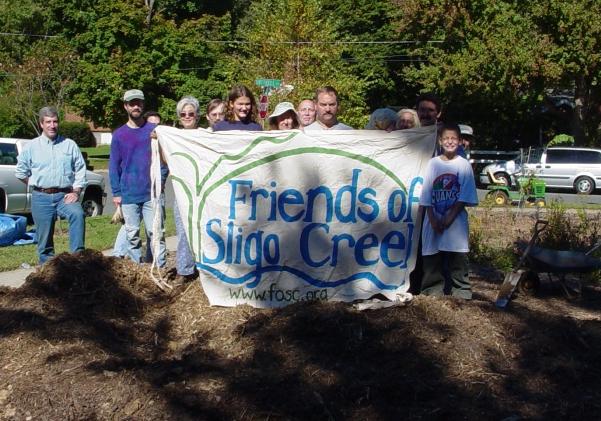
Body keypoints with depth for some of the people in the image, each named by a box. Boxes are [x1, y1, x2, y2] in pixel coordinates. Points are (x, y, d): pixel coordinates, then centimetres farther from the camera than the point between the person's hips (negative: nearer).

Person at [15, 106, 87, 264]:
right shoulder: (31, 147, 7)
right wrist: (38, 185, 7)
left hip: (65, 196, -1)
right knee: (44, 238, 4)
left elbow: (80, 170, 5)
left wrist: (76, 192, -5)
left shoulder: (70, 145, 7)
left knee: (78, 214, -30)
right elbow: (20, 172, 13)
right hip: (41, 198, 1)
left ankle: (77, 255, -28)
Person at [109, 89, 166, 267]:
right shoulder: (119, 135, 6)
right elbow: (114, 165, 7)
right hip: (128, 195, 1)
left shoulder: (154, 130, 4)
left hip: (152, 192, -1)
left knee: (156, 233, -3)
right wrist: (116, 192, 1)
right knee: (132, 235, 7)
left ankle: (160, 268, 3)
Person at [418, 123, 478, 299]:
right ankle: (432, 293, 15)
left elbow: (464, 197, -3)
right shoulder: (433, 163, 6)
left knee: (458, 260, 0)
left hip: (456, 221, -2)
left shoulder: (464, 164, 1)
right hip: (434, 221, 2)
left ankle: (462, 294, 8)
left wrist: (449, 218, -11)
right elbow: (427, 195, 3)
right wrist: (433, 219, -7)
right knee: (432, 261, 6)